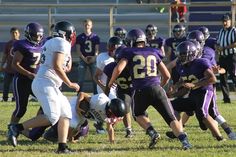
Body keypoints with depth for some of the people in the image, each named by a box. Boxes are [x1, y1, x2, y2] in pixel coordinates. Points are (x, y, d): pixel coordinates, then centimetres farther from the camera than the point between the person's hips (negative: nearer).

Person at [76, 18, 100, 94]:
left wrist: (94, 57, -17)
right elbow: (78, 50, 1)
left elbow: (97, 49, 3)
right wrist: (84, 58, -14)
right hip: (83, 59, 0)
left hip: (93, 60, 0)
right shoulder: (80, 37, 4)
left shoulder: (95, 37, 5)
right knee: (81, 79, -2)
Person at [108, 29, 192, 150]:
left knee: (138, 114, 27)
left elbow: (118, 69, -7)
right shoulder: (154, 53, 19)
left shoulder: (129, 53, 9)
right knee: (171, 118, 3)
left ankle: (152, 133, 2)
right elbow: (167, 75, 20)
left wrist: (111, 83, 10)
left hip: (140, 91, -1)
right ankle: (184, 140, -20)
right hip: (156, 88, 1)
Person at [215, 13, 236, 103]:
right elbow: (217, 43, 24)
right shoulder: (221, 31, 16)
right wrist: (217, 48, 0)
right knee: (222, 78, 6)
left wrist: (224, 47, -17)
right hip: (222, 57, 7)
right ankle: (226, 98, 12)